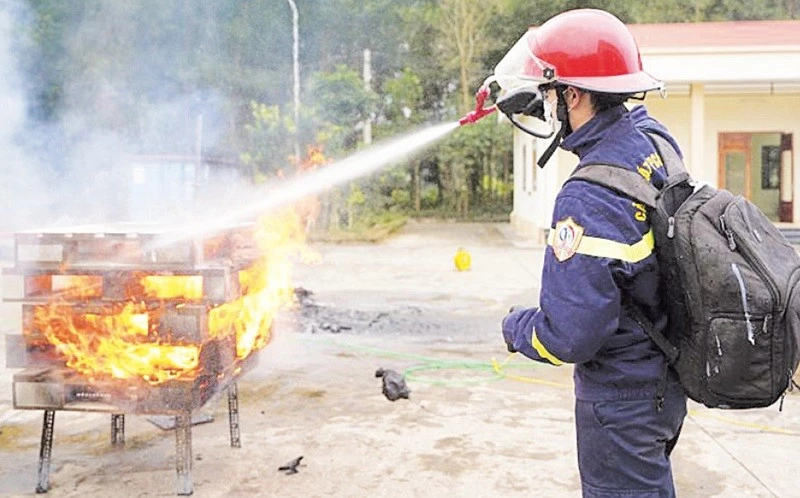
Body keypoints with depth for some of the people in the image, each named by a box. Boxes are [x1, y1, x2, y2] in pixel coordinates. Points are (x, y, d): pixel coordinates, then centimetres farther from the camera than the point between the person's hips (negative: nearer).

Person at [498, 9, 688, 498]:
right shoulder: (654, 137, -7)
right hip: (668, 380, 8)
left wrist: (515, 327, -9)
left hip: (623, 398, -8)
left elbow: (569, 338, -29)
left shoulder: (589, 199, -32)